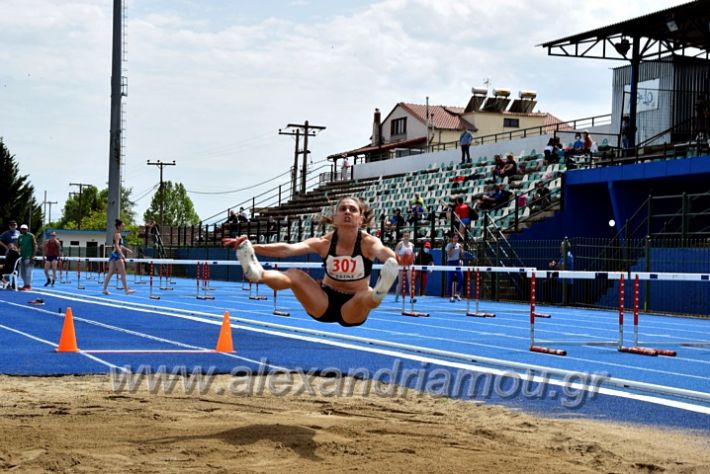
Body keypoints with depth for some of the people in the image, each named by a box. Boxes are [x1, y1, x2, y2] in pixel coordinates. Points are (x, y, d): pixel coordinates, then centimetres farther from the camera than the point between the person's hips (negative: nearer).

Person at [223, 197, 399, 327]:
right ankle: (256, 273, -48)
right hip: (325, 303, 3)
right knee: (295, 275, -22)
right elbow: (287, 249, -25)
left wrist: (392, 259, -66)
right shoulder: (324, 242, -10)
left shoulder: (368, 242, -15)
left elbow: (381, 250, -40)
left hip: (352, 310, -2)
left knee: (366, 296, -37)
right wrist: (252, 247, -41)